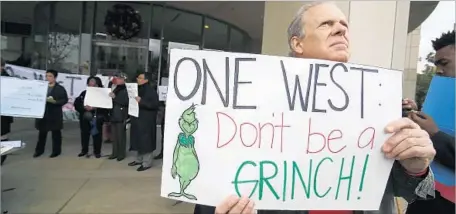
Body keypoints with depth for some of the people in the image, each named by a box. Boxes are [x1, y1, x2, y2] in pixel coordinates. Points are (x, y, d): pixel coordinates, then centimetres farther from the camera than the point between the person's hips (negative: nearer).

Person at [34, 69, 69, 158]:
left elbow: (65, 100, -8)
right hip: (42, 112, 4)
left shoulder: (60, 88, -1)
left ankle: (56, 150, 14)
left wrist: (55, 101, -20)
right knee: (42, 132, 12)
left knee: (56, 133, 5)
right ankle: (39, 150, 24)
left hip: (55, 114, -4)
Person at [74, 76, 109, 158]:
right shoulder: (84, 93, 9)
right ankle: (84, 151, 25)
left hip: (97, 119, -3)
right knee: (84, 135, 10)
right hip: (85, 119, 3)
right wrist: (84, 107, -16)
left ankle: (97, 152, 14)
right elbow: (76, 103, 1)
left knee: (96, 135, 3)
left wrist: (94, 107, -23)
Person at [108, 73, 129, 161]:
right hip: (113, 115, 7)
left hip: (121, 116, -7)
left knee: (121, 135, -1)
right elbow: (110, 99, 21)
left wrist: (114, 97, -23)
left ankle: (122, 153, 9)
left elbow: (125, 102, -21)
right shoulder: (114, 88, 13)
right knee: (114, 135, 12)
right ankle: (115, 152, 21)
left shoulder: (125, 89, -10)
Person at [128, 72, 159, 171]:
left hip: (146, 121, -9)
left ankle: (147, 163, 2)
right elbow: (133, 101, 30)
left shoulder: (151, 91, -12)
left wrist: (141, 101, -25)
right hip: (137, 119, 9)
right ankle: (139, 159, 27)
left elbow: (155, 105, -21)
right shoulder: (138, 89, 14)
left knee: (145, 141, -5)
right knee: (139, 140, 15)